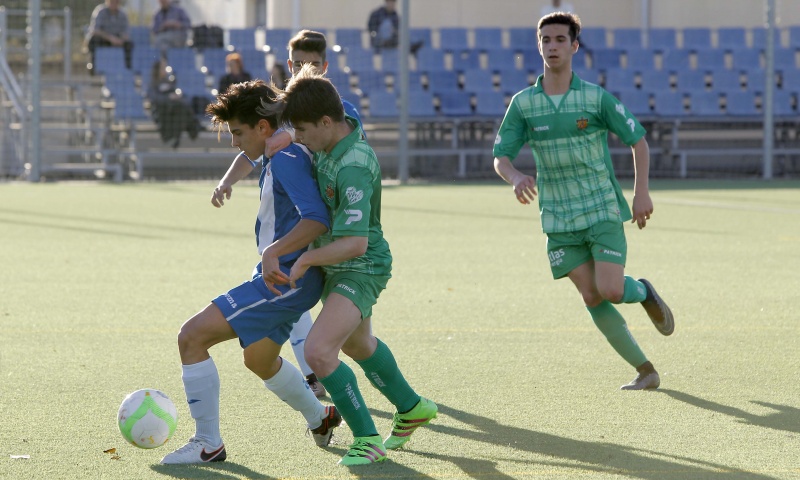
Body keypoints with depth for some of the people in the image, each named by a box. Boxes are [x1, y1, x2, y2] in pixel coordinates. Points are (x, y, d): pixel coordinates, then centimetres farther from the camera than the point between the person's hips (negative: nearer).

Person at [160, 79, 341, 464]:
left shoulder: (288, 161, -21)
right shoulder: (275, 155, 10)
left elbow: (317, 219, -35)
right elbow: (250, 158, 36)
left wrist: (273, 252, -46)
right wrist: (226, 182, 20)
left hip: (284, 280, -11)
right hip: (283, 277, 11)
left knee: (192, 336, -16)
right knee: (259, 360, 32)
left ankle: (207, 444, -10)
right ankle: (320, 418, 51)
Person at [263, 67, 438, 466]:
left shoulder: (353, 168, -32)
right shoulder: (330, 141, -5)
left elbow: (355, 243, -36)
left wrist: (305, 260, -27)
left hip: (360, 268, -10)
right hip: (337, 267, 10)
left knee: (318, 350, -24)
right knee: (357, 344, 29)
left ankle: (367, 437, -11)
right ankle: (411, 408, 51)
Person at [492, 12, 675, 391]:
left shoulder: (596, 98, -7)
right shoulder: (523, 104, -1)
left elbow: (638, 140, 2)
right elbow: (500, 157, -1)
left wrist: (641, 192, -5)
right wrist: (516, 178, -24)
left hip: (603, 209, -2)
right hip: (559, 219, 2)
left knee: (610, 290, -17)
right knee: (592, 299, -2)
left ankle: (643, 292, 21)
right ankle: (645, 371, 11)